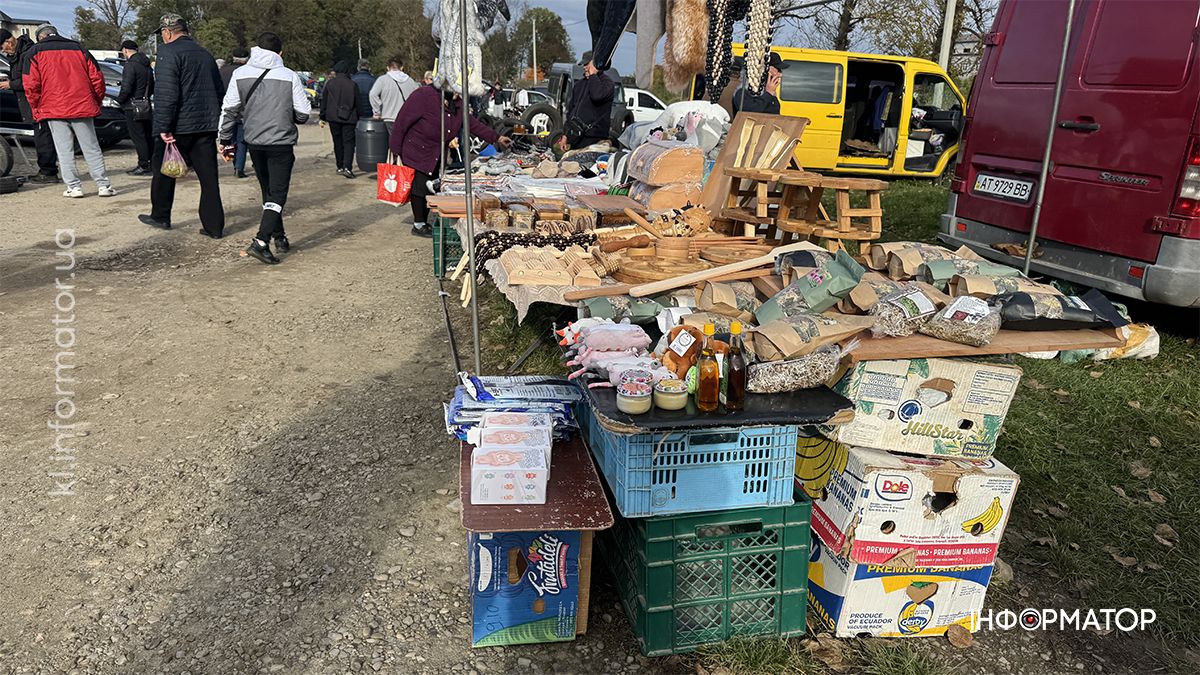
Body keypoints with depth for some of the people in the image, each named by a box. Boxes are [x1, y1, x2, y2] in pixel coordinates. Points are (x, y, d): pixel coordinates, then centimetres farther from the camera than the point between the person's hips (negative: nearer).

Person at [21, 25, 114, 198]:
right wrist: (96, 103, 16)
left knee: (64, 151, 4)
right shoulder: (78, 48, 12)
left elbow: (31, 84, -3)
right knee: (91, 148, 6)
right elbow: (96, 77, 7)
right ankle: (104, 185, 3)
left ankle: (74, 186, 1)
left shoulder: (34, 52, 5)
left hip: (54, 110, -2)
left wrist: (36, 108, 9)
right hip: (83, 106, 2)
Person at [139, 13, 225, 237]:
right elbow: (218, 91, 21)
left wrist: (163, 127, -17)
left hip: (179, 126, -6)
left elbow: (165, 94, -17)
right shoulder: (205, 55, 14)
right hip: (207, 126, 6)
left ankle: (160, 216, 24)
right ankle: (214, 226, 2)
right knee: (208, 176, 4)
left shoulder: (169, 52, -8)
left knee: (163, 170, 13)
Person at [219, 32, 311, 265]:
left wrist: (225, 139, 11)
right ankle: (261, 242, -15)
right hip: (281, 142, -4)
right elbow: (303, 114, -5)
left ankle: (279, 237, 27)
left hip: (254, 141, 4)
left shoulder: (240, 74, 2)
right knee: (277, 193, 0)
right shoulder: (290, 76, -7)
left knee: (268, 191, 18)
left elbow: (229, 109, 1)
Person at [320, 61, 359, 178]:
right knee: (348, 142, -3)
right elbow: (357, 103, 2)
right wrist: (357, 118, 11)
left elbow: (324, 101, 5)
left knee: (338, 143, 12)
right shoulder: (352, 85, -3)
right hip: (349, 118, -1)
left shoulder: (330, 83, 1)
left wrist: (323, 117, 12)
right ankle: (347, 167, -19)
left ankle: (340, 167, 17)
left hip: (333, 117, 1)